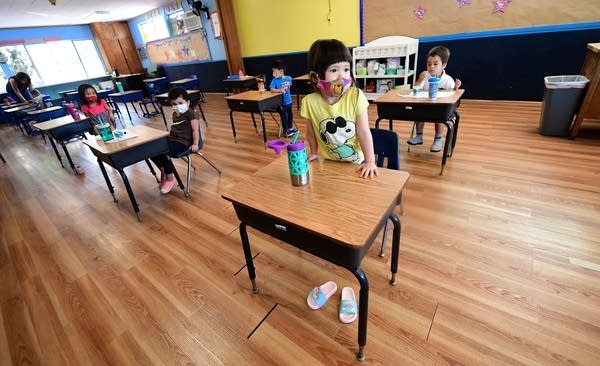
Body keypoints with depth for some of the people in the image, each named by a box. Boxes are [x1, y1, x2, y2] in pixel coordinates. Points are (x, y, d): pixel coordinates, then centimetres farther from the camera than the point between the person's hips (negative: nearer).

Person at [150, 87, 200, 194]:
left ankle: (170, 178, -7)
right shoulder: (175, 114, 22)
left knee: (161, 152, -27)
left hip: (183, 142, -8)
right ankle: (164, 172, 7)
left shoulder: (190, 113, -4)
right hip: (171, 139, 9)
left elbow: (195, 130, -12)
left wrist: (195, 144, -23)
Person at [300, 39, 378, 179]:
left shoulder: (356, 96, -18)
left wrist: (370, 161, -15)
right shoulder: (310, 102, -15)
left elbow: (363, 132, -14)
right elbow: (311, 132, 1)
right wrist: (314, 153, 11)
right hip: (327, 163, 1)